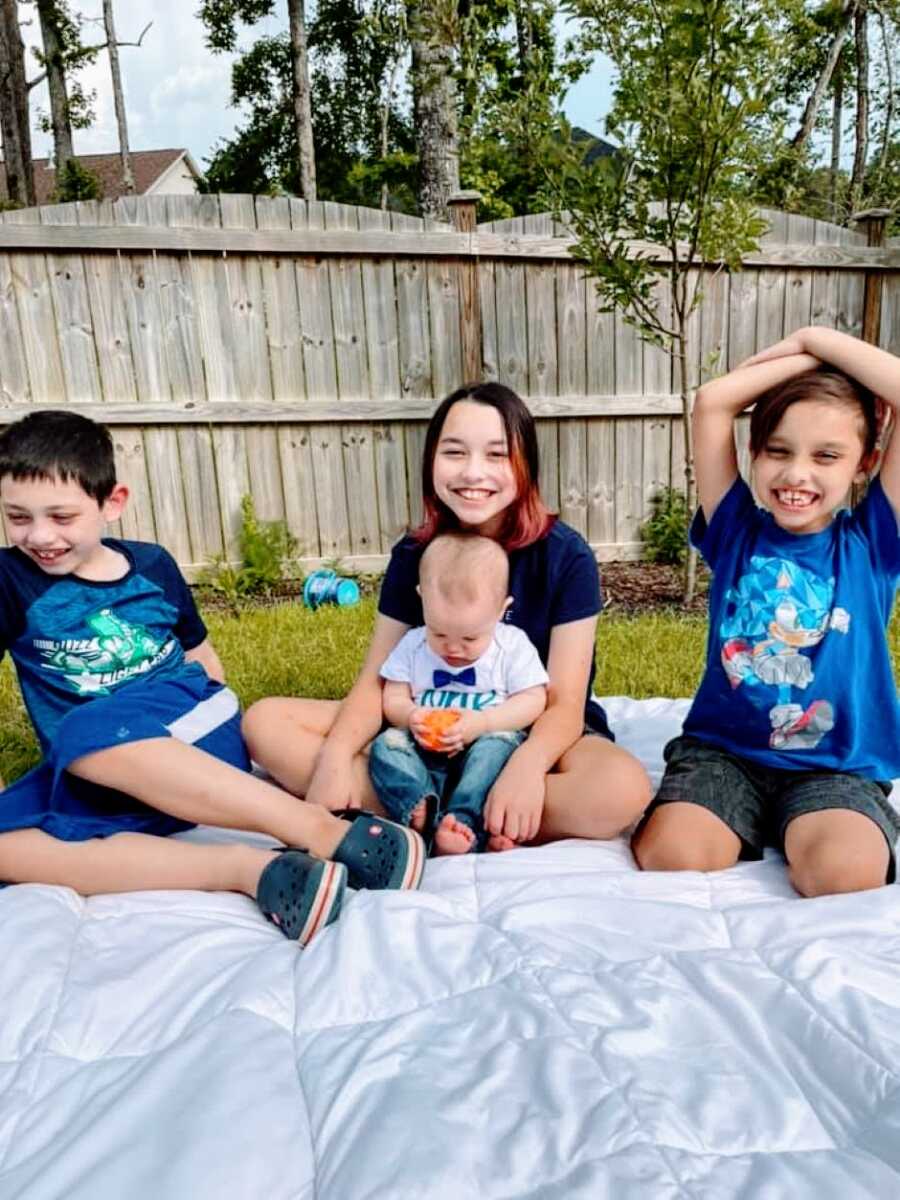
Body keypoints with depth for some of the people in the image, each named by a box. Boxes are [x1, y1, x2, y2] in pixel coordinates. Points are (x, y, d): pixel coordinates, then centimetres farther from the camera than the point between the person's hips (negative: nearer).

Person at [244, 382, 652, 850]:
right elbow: (376, 681, -6)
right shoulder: (413, 555, -4)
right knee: (264, 721, -13)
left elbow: (565, 703, -17)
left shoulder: (565, 557, -14)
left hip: (532, 736, -2)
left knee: (623, 788, -36)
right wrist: (335, 756, -26)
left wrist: (527, 764, -40)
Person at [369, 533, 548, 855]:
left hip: (485, 747, -2)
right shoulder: (412, 645, 2)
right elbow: (393, 699, 5)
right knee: (386, 744, -22)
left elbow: (533, 700, -7)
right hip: (425, 754, 2)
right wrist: (411, 717, -19)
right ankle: (420, 809, -44)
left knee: (502, 742, -32)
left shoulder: (512, 645, -4)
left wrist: (482, 722, -21)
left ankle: (463, 822, -45)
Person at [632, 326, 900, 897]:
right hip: (722, 748, 1)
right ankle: (744, 829, 2)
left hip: (839, 766, 0)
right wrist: (801, 354, 2)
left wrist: (820, 337, -1)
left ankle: (792, 833, -1)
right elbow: (712, 400, -5)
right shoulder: (736, 532, 1)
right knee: (669, 857, -25)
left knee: (845, 871, -29)